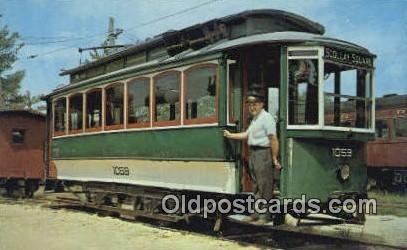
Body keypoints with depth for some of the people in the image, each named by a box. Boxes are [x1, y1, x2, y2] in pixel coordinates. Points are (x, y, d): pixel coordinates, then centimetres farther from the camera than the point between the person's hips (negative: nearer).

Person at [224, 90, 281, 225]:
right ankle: (256, 214, 24)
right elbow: (246, 134, 24)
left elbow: (273, 139, -17)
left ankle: (264, 216, -1)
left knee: (264, 186, -6)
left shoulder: (266, 118, -11)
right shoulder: (255, 119, 19)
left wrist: (275, 158, -19)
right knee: (256, 185, 15)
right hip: (254, 153, 10)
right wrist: (230, 135, 22)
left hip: (263, 153, -10)